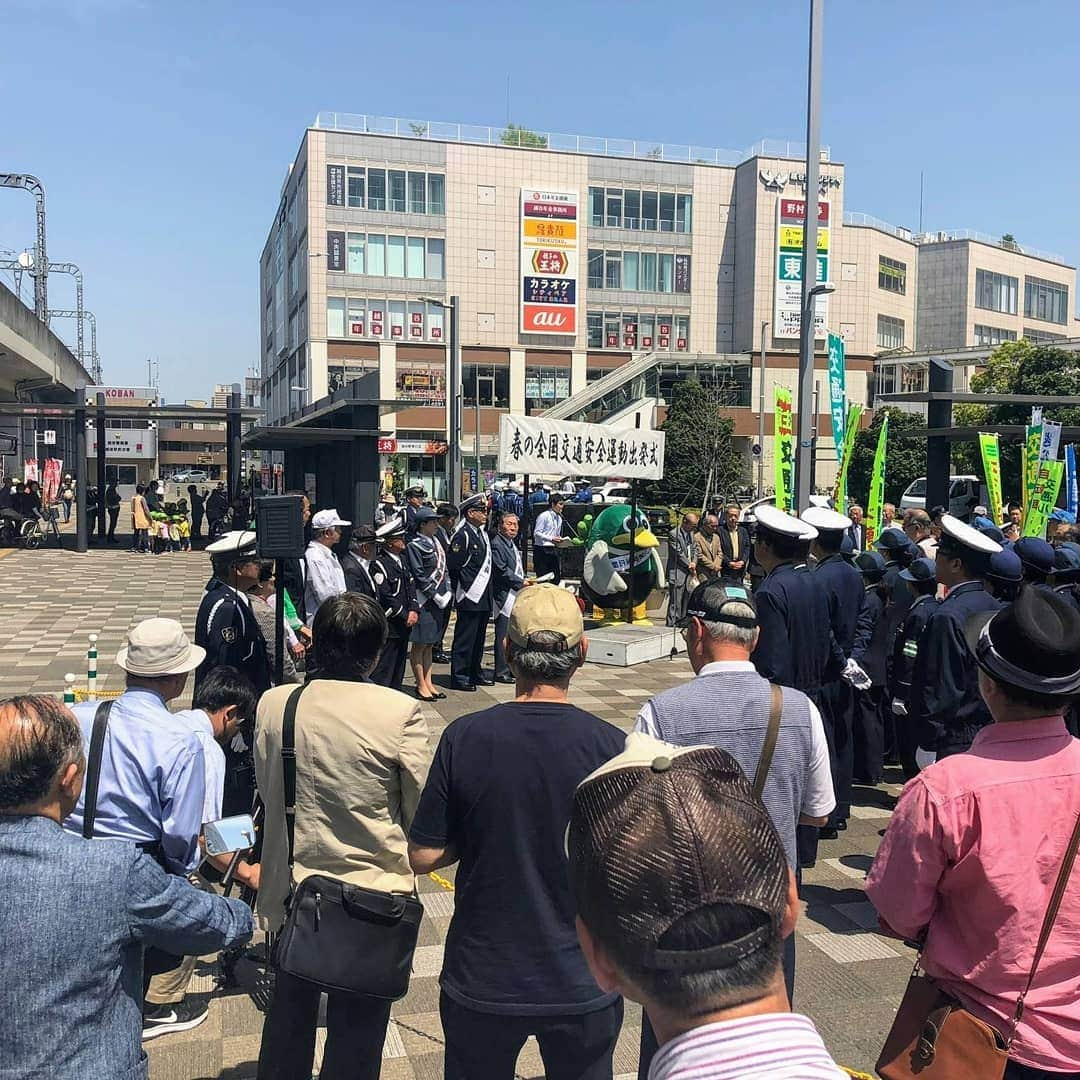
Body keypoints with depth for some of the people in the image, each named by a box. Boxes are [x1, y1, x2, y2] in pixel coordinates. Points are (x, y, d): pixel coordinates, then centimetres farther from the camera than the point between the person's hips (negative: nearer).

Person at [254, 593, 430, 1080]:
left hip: (293, 887, 3)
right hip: (374, 893, -3)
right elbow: (423, 813, -12)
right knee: (357, 1023, 16)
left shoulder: (273, 704, -10)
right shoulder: (400, 712, -21)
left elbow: (266, 792, 4)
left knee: (290, 1008, 25)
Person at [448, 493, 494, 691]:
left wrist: (488, 591, 17)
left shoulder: (483, 533, 15)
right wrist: (463, 590, -12)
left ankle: (475, 673, 27)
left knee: (478, 637, 16)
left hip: (484, 598, 9)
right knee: (465, 637, -3)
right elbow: (453, 566, -16)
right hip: (469, 597, -9)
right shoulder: (462, 535, -14)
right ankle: (459, 676, 5)